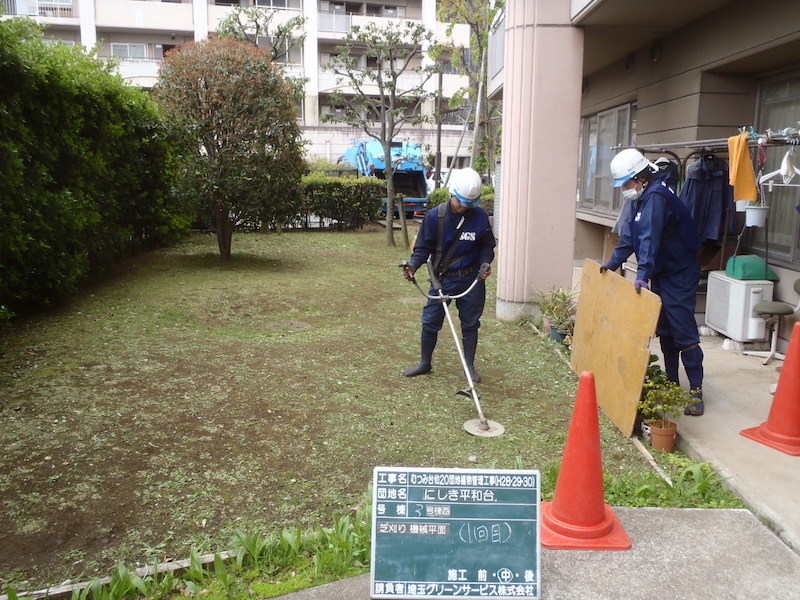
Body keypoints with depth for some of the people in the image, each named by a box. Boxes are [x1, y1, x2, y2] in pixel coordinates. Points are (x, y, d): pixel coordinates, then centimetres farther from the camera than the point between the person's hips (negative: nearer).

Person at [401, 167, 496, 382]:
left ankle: (470, 366, 27)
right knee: (430, 321, 6)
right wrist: (413, 264, -20)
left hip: (471, 280, 0)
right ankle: (425, 363, 26)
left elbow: (487, 245, 5)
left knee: (470, 323, 11)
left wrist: (485, 262, -15)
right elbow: (423, 246, -3)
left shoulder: (480, 217, -8)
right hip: (442, 278, 0)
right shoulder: (434, 216, -10)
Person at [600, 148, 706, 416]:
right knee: (664, 330, 15)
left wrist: (643, 274, -38)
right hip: (661, 273, 10)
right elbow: (629, 236, 17)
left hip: (679, 274, -10)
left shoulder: (656, 196, -22)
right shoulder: (641, 198, 8)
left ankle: (696, 391, -2)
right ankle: (671, 382, 25)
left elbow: (650, 239, -32)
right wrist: (613, 262, 19)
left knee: (684, 332, -8)